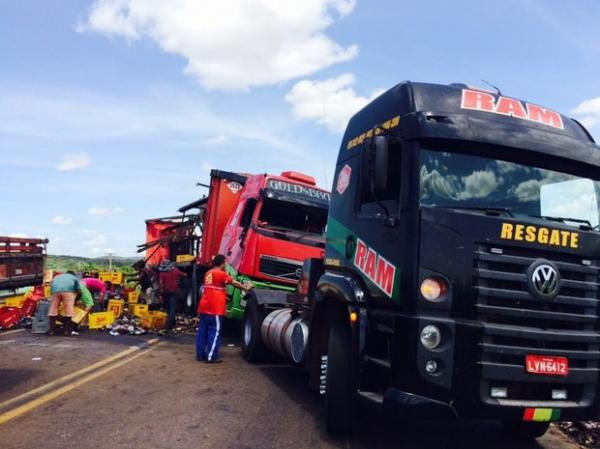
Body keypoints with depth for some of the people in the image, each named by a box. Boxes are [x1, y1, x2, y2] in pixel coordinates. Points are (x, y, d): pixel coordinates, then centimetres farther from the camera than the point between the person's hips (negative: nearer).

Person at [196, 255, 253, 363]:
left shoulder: (208, 273, 18)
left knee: (203, 331, 11)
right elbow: (234, 283, -4)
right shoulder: (221, 273, -9)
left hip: (204, 307, 9)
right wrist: (246, 288, 9)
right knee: (214, 332, -3)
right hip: (214, 308, -9)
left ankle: (200, 355, 17)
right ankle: (211, 357, -3)